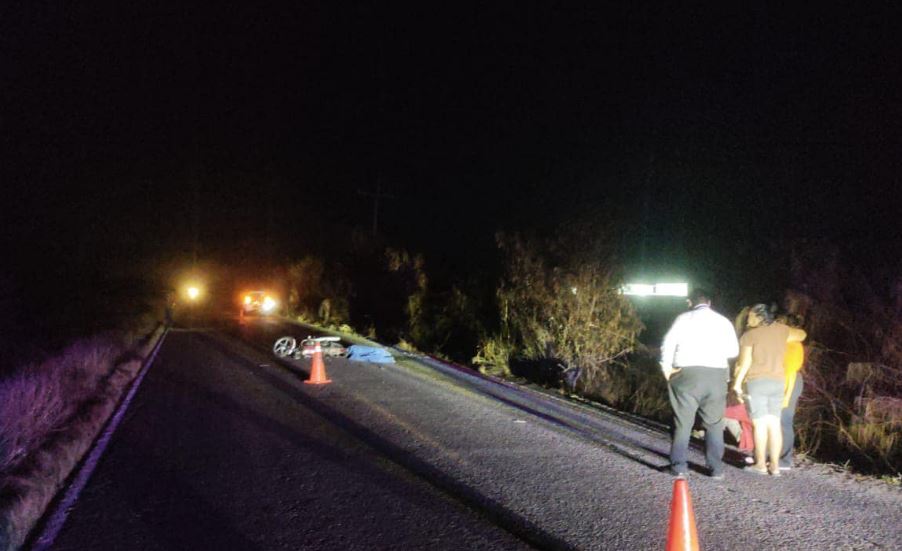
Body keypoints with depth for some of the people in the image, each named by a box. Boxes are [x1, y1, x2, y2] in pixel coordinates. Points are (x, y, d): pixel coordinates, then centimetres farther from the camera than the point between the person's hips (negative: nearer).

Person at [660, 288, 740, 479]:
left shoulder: (683, 318, 5)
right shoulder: (723, 321, 10)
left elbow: (668, 344, -5)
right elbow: (733, 351, 5)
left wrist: (667, 369, 3)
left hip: (687, 373, -1)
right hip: (716, 375, 1)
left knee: (683, 422, 6)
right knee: (714, 423, 11)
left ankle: (679, 465, 2)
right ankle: (716, 468, 9)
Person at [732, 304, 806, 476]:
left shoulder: (749, 335, -5)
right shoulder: (781, 330, 8)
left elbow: (744, 362, -10)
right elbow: (801, 335, 25)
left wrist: (737, 384, -5)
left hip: (756, 382, -5)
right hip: (777, 382, 5)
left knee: (760, 424, -3)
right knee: (774, 424, 6)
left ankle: (760, 464, 0)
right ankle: (775, 465, 7)